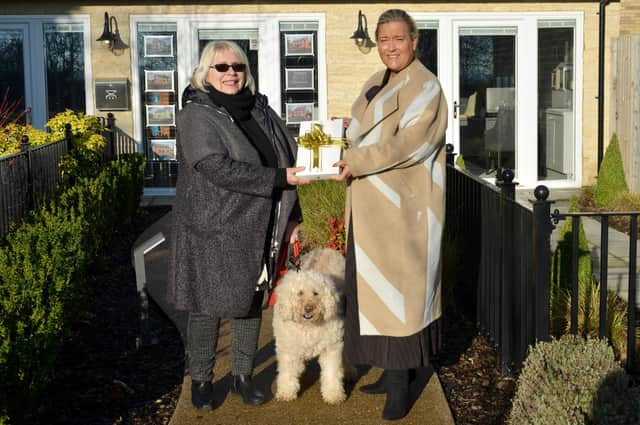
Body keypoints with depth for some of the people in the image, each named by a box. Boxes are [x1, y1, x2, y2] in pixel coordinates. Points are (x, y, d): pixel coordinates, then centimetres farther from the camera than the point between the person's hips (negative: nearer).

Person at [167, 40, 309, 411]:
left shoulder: (260, 110, 10)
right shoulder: (197, 116, -9)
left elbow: (284, 163, 15)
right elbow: (218, 168, -22)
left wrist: (292, 216, 11)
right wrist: (280, 178, -23)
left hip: (260, 229, 5)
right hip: (214, 230, -5)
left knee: (251, 302, 12)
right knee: (209, 306, 4)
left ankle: (243, 375, 26)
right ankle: (201, 380, 19)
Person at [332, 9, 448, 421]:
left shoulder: (424, 87, -10)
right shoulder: (377, 84, 16)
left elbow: (409, 142, -21)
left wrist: (358, 161, -20)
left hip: (403, 205, -8)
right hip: (372, 205, 8)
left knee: (398, 285, -6)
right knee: (374, 286, 10)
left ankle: (400, 384, 1)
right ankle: (393, 371, 20)